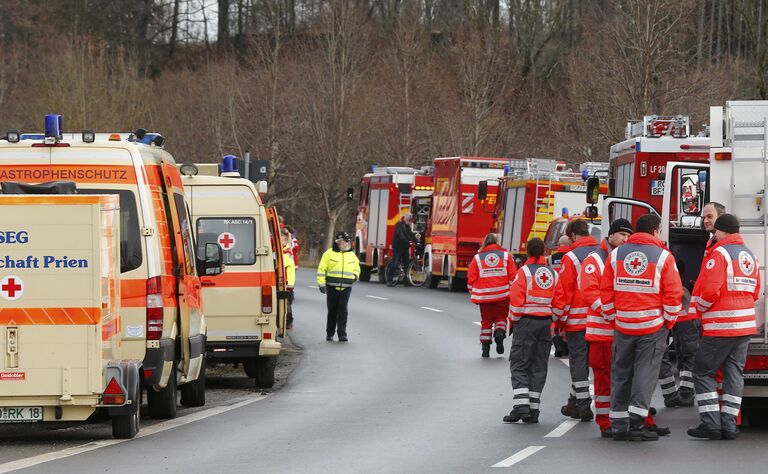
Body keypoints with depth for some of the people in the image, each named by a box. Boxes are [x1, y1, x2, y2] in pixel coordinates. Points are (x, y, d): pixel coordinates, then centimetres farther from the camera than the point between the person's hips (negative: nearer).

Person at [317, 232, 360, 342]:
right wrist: (321, 284, -7)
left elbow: (357, 269, 26)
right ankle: (330, 333, 18)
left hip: (346, 288, 2)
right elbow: (321, 270, 0)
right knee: (332, 311, 5)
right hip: (332, 287, -2)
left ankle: (342, 334, -8)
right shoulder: (329, 254, 0)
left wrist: (355, 276, 5)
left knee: (343, 311, -8)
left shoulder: (352, 255, 12)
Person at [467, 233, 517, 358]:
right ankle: (499, 333, -12)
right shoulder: (506, 255, 3)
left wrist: (473, 295, 12)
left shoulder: (478, 258, 3)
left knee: (486, 320, 11)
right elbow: (513, 277, 0)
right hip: (502, 295, 0)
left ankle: (485, 347, 8)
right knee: (501, 316, 17)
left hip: (484, 295, 0)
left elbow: (471, 279, 3)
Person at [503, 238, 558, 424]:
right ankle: (533, 410, 8)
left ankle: (521, 405, -14)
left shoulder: (524, 271, -9)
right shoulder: (554, 274, 7)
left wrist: (514, 320, 0)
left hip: (526, 322, -5)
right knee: (538, 366, 9)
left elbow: (516, 299, -13)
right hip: (546, 323, 5)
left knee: (519, 365, 0)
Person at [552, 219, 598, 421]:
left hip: (577, 320, -5)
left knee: (578, 361, 1)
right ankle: (575, 402, 18)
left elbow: (562, 291, -11)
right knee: (582, 360, 13)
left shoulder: (571, 258, -10)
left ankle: (583, 406, -1)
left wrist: (559, 319, -2)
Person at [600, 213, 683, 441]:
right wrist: (669, 321, 4)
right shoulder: (663, 257, -6)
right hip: (653, 326, -3)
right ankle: (636, 421, -8)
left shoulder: (616, 254, 5)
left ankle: (619, 424, 11)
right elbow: (673, 294, -8)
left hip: (622, 326, 3)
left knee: (621, 373, 10)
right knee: (645, 372, 0)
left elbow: (605, 291, 6)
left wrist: (612, 318, 14)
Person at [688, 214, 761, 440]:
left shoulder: (719, 253, -11)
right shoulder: (750, 256, 13)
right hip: (746, 326, 7)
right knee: (734, 373, 9)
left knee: (703, 372, 1)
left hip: (720, 326, -7)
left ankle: (711, 422, -5)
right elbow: (755, 292, 18)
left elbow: (710, 290, -18)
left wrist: (700, 308, -1)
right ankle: (729, 424, 5)